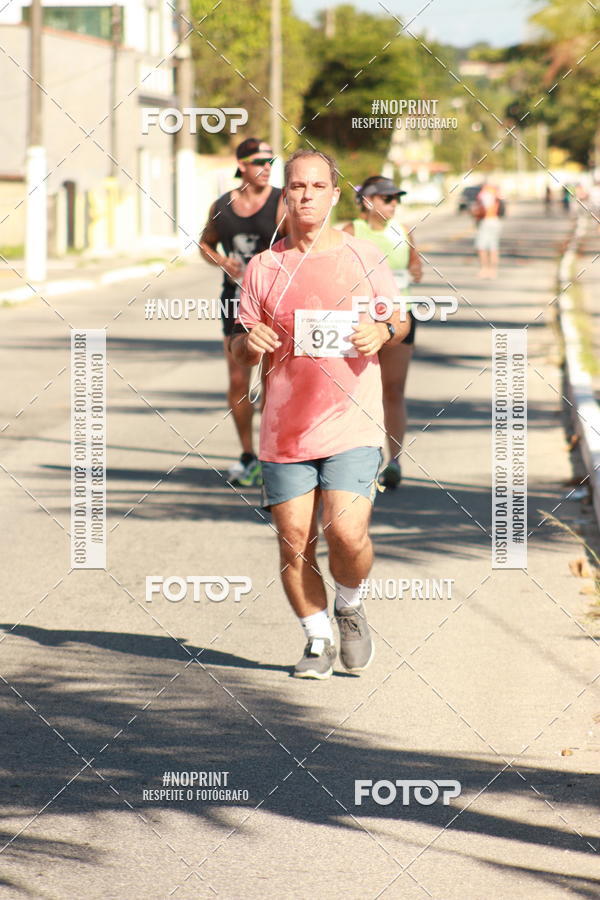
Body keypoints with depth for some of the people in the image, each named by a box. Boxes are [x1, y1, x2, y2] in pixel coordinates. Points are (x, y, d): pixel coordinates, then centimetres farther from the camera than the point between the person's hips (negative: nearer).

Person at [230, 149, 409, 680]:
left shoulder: (364, 258, 5)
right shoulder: (263, 267, 8)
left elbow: (400, 320, 15)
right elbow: (239, 352, 13)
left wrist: (383, 332, -8)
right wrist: (248, 342, -11)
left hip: (352, 423, -2)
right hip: (284, 430, 2)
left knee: (347, 535, -15)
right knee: (294, 541, -1)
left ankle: (350, 605, 16)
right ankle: (318, 640, 18)